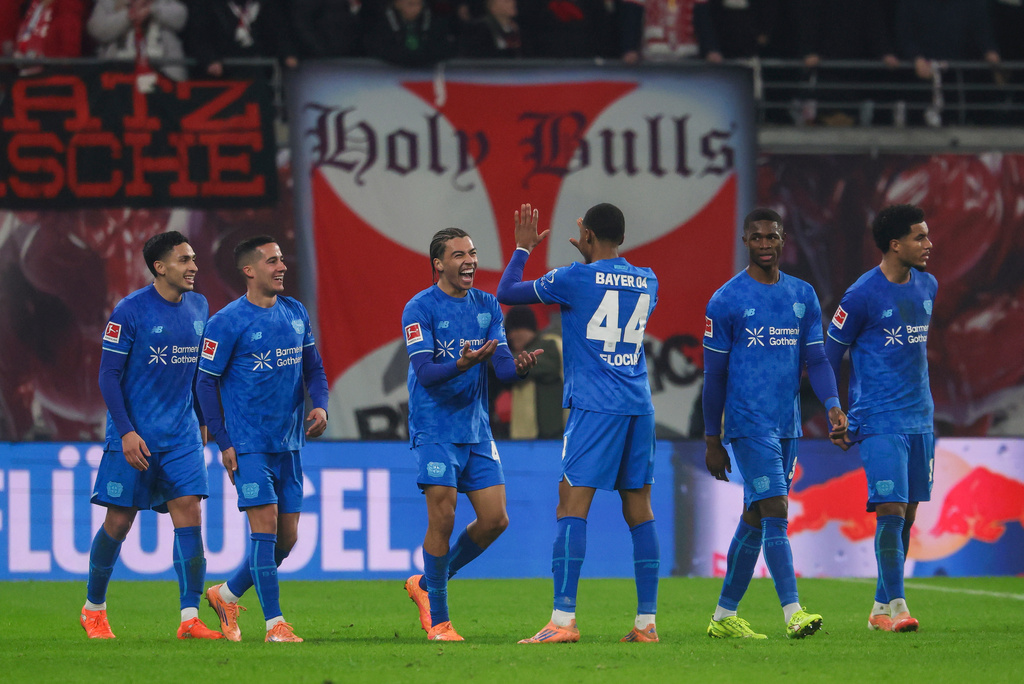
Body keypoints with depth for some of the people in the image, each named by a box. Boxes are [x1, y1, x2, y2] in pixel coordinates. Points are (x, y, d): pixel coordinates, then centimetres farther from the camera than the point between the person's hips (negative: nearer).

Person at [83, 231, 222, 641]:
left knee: (189, 514, -9)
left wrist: (202, 421, 18)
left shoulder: (198, 307, 7)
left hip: (182, 435, 4)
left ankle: (190, 618, -11)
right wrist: (126, 432, -16)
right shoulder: (130, 311, -10)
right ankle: (93, 608, 21)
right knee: (119, 522, 1)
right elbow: (108, 375, -9)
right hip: (134, 435, -4)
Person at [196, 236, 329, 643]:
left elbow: (313, 367, 17)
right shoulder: (227, 322, -9)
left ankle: (227, 595, 27)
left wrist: (319, 406, -3)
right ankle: (274, 624, -11)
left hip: (289, 444, 6)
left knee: (287, 538, 6)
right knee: (265, 525, -14)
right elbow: (205, 382, -6)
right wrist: (223, 442, -10)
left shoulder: (295, 313, 9)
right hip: (249, 445, -6)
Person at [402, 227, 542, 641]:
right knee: (442, 520, -11)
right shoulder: (420, 309, -9)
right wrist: (463, 364, -36)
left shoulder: (487, 306, 9)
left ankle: (426, 583, 20)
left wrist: (519, 367, -20)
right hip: (435, 429, -6)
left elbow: (502, 366, 4)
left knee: (495, 520, 0)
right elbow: (425, 372, -18)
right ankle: (437, 620, 1)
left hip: (477, 429, 6)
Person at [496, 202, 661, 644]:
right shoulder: (645, 281, 12)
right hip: (639, 407, 6)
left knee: (572, 506, -8)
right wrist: (593, 258, 47)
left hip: (594, 406, -6)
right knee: (639, 510, 8)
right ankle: (646, 621, 6)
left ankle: (563, 619, -17)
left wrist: (523, 248, 21)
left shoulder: (576, 278, -5)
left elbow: (506, 294, 6)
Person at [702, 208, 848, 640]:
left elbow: (816, 359, 9)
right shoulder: (726, 301, -3)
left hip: (788, 426, 6)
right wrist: (712, 440, 1)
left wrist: (832, 405, -9)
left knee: (755, 519, 10)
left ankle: (725, 616, 18)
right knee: (775, 512, -16)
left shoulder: (803, 296, 11)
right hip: (749, 423, -6)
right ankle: (792, 613, -22)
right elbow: (714, 374, 0)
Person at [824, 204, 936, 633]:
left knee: (907, 513, 7)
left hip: (919, 418, 7)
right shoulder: (862, 296, -11)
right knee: (891, 509, -14)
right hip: (878, 419, -7)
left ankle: (881, 607, 16)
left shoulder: (927, 287, 9)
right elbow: (829, 356, -3)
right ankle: (895, 606, -11)